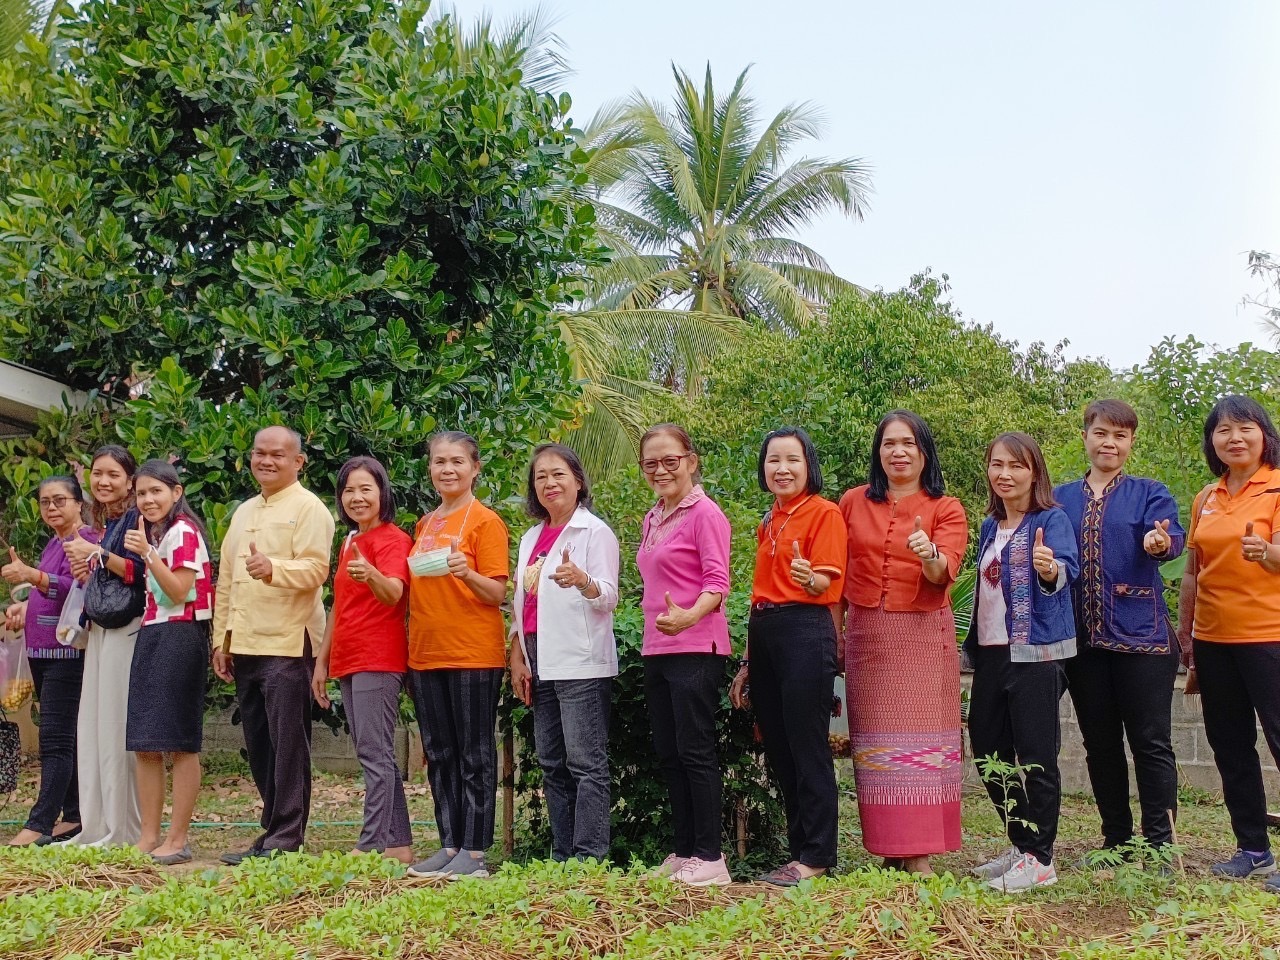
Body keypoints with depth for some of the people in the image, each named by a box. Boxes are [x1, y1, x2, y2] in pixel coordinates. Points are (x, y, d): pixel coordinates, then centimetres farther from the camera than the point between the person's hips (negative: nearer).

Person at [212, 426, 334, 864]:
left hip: (287, 643, -8)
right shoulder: (243, 512, 21)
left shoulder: (308, 509, -3)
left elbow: (315, 569, -16)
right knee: (258, 745, 10)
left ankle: (285, 838, -2)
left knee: (288, 742, -6)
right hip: (244, 646, 8)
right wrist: (221, 639, 18)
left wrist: (273, 569, -34)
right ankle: (274, 830, 18)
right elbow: (226, 580, 23)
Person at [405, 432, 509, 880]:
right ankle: (450, 845, 18)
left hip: (473, 654, -7)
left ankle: (474, 852, 3)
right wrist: (411, 647, 11)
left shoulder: (485, 521, -5)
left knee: (475, 755, -1)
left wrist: (467, 573, -29)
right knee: (439, 754, 10)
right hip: (426, 655, 7)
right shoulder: (425, 524, 15)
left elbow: (497, 593, -9)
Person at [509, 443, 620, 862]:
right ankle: (561, 856, 14)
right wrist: (517, 659, 10)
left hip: (581, 665, -7)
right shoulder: (531, 537, 18)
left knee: (586, 763, -9)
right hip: (539, 664, 7)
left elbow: (608, 596, -11)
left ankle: (590, 856, -7)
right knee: (552, 765, 9)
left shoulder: (595, 531, -2)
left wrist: (581, 580, -32)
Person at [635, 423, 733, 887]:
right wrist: (657, 619, 12)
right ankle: (683, 852, 18)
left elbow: (717, 581, -17)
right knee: (668, 754, 10)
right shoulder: (652, 519, 16)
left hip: (695, 647, -8)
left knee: (694, 751, -7)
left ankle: (709, 858, -2)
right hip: (656, 649, 9)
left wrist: (689, 616, -33)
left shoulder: (705, 513, -8)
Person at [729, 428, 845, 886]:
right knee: (777, 750, 10)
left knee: (807, 749, -5)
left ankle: (816, 857, 3)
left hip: (805, 634, -8)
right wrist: (747, 664, 18)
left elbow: (829, 584, -12)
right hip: (763, 636, 8)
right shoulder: (768, 523, 18)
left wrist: (808, 578, -35)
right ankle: (798, 849, 19)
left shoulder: (824, 513, -4)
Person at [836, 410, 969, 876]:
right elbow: (837, 575, 12)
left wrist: (929, 556, -33)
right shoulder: (853, 503, 9)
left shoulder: (946, 509, 3)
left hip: (923, 637, -2)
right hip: (866, 636, 2)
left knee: (921, 741, -4)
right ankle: (890, 848, 8)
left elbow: (944, 574, -12)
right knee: (876, 744, 2)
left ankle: (920, 854, -2)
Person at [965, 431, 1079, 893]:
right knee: (988, 750, 11)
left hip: (1036, 651, -8)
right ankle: (1020, 845, 26)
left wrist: (1050, 570, -46)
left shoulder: (1052, 520, -7)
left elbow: (1068, 568, -24)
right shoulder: (989, 528, 15)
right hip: (991, 651, 8)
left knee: (1035, 754, -5)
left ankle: (1040, 859, 4)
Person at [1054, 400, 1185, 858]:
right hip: (1082, 637, 3)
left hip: (1141, 635, -3)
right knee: (1100, 745, 10)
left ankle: (1159, 844, 4)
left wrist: (1160, 542, -38)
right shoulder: (1061, 499, 12)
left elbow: (1172, 537, -15)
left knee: (1151, 742, -2)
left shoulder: (1150, 493, 4)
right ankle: (1116, 841, 21)